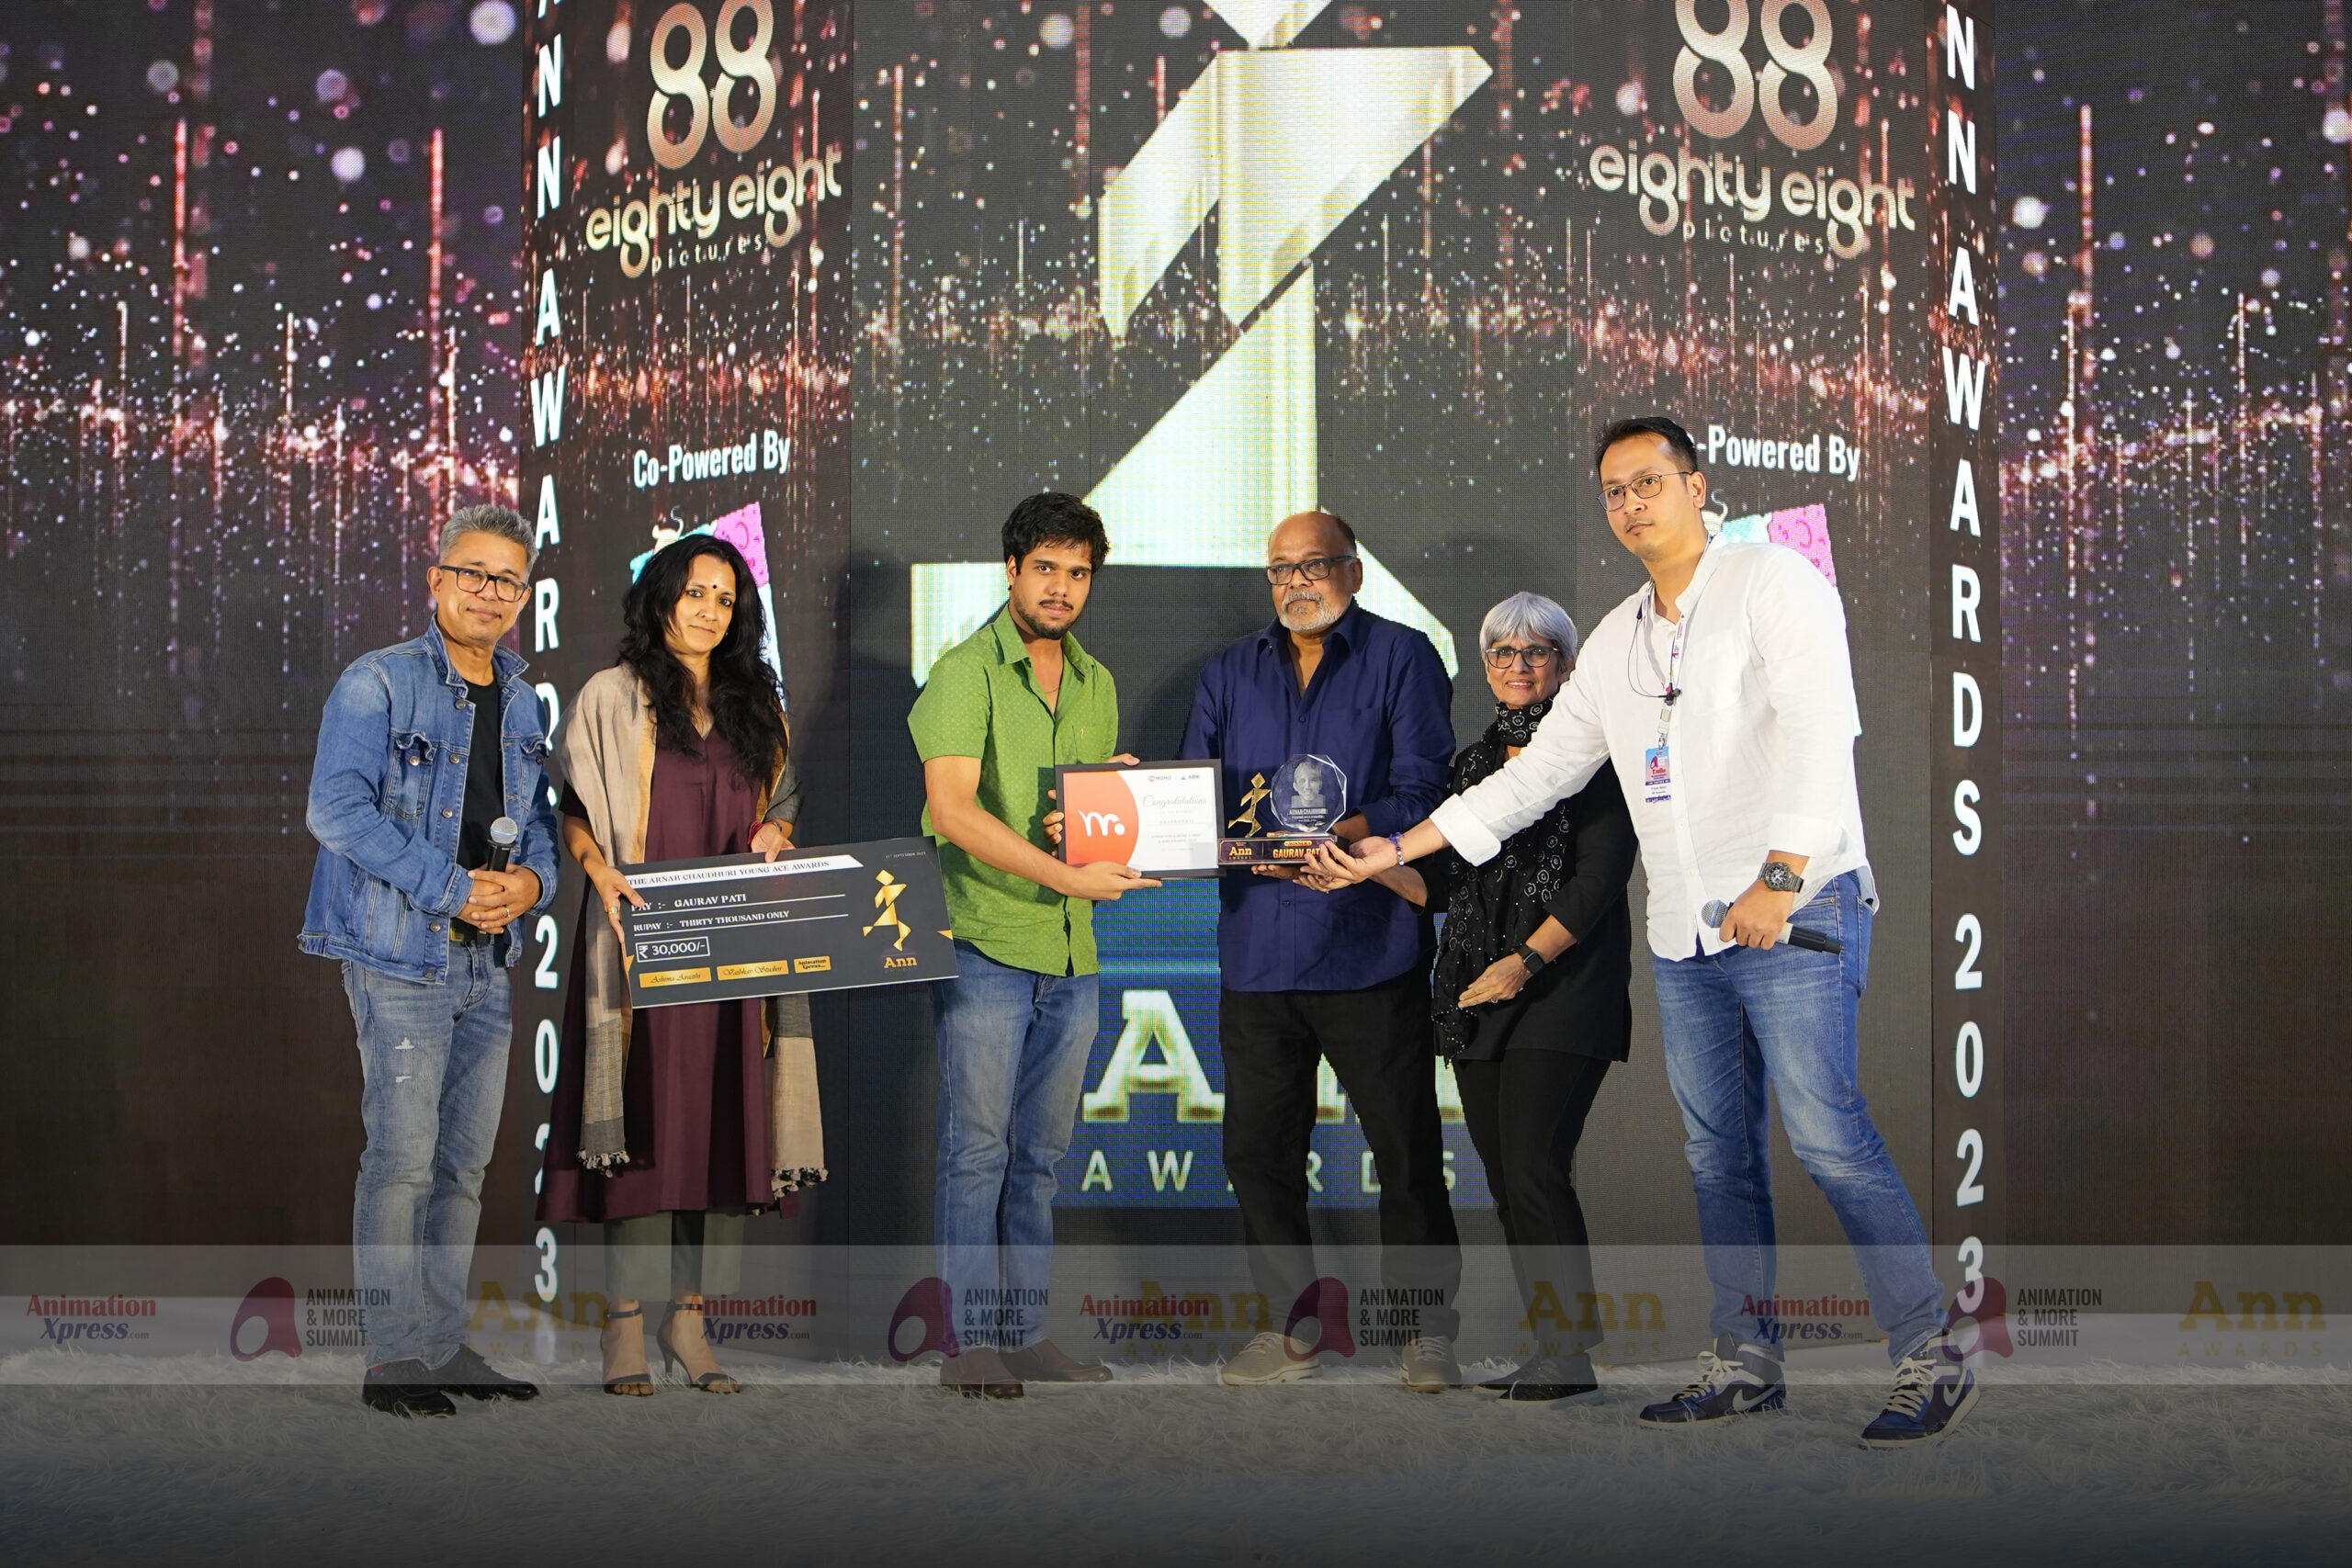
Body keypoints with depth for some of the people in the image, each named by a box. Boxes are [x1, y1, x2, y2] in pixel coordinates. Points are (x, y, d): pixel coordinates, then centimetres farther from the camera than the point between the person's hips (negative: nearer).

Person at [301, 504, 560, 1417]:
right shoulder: (379, 683, -6)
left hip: (489, 961, 7)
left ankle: (444, 1344, 18)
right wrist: (452, 888, -20)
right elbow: (337, 809, -16)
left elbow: (539, 819, 21)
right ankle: (393, 1356, -4)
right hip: (400, 954, -7)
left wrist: (532, 880, -4)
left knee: (466, 1161, 10)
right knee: (403, 1156, -9)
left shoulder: (522, 704, 15)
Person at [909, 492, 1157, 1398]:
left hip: (1071, 951, 7)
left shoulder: (1097, 685, 15)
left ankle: (1026, 1335, 16)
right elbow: (952, 810, -19)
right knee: (977, 1147, -3)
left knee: (1041, 1153, 10)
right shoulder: (967, 673, -8)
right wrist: (1068, 877, -23)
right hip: (985, 945, -6)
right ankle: (970, 1343, 1)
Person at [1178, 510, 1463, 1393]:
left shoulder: (1401, 659, 2)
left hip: (1369, 947, -4)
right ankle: (1294, 1326, 19)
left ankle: (1428, 1326, 11)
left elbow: (1423, 793, -8)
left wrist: (1333, 841, -24)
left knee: (1406, 1148, -1)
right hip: (1256, 948, 5)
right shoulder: (1231, 674, 16)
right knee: (1257, 1150, 7)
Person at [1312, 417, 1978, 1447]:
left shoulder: (1773, 581, -2)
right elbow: (1539, 770, 24)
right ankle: (1744, 1362, 16)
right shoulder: (1616, 640, 19)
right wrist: (1397, 849, 21)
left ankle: (1930, 1362, -6)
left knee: (1828, 1139, -12)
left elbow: (1819, 730, -14)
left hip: (1796, 911, -7)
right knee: (1718, 1154, 8)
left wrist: (1778, 877, -23)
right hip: (1684, 936, 7)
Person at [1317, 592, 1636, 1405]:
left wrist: (1525, 961, -16)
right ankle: (1547, 1345, 10)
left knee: (1534, 1169, -15)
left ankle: (1573, 1355, -11)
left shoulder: (1595, 755, -1)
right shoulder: (1473, 763, 18)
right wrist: (1374, 866, -4)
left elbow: (1597, 880, -9)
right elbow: (1444, 885, 14)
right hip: (1477, 993, 7)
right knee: (1505, 1179, 4)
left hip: (1561, 988, -7)